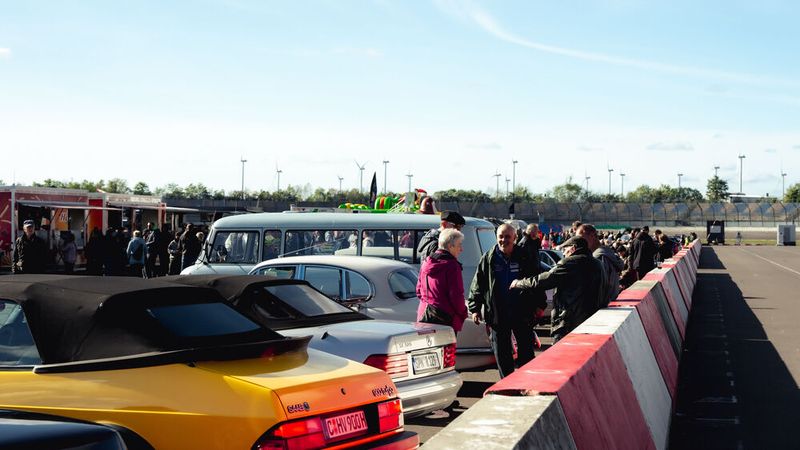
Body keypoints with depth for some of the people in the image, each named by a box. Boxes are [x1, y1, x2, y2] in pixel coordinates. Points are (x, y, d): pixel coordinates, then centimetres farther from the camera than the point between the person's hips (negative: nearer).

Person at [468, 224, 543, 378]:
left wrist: (540, 305, 4)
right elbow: (477, 285, 3)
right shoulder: (488, 259, 1)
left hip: (522, 313, 0)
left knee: (526, 352, 7)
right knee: (502, 354, 8)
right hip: (497, 313, 1)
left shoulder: (524, 257, 0)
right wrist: (475, 308, -1)